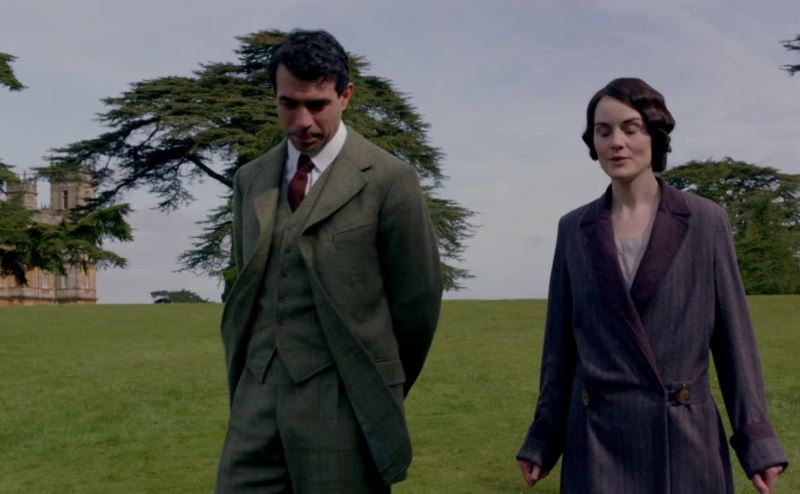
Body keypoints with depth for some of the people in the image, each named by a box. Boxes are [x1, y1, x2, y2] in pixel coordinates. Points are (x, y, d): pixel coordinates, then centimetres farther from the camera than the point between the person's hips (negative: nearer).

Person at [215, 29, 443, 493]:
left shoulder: (389, 180, -7)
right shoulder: (251, 180, 10)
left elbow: (417, 299, -1)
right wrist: (248, 380, 14)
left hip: (343, 406, -4)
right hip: (257, 402, 5)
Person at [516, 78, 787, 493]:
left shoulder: (706, 221, -1)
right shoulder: (574, 229, 4)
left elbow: (733, 333, 1)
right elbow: (561, 339, 8)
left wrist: (755, 439, -3)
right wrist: (543, 438, 8)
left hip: (684, 435, -1)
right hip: (598, 437, 1)